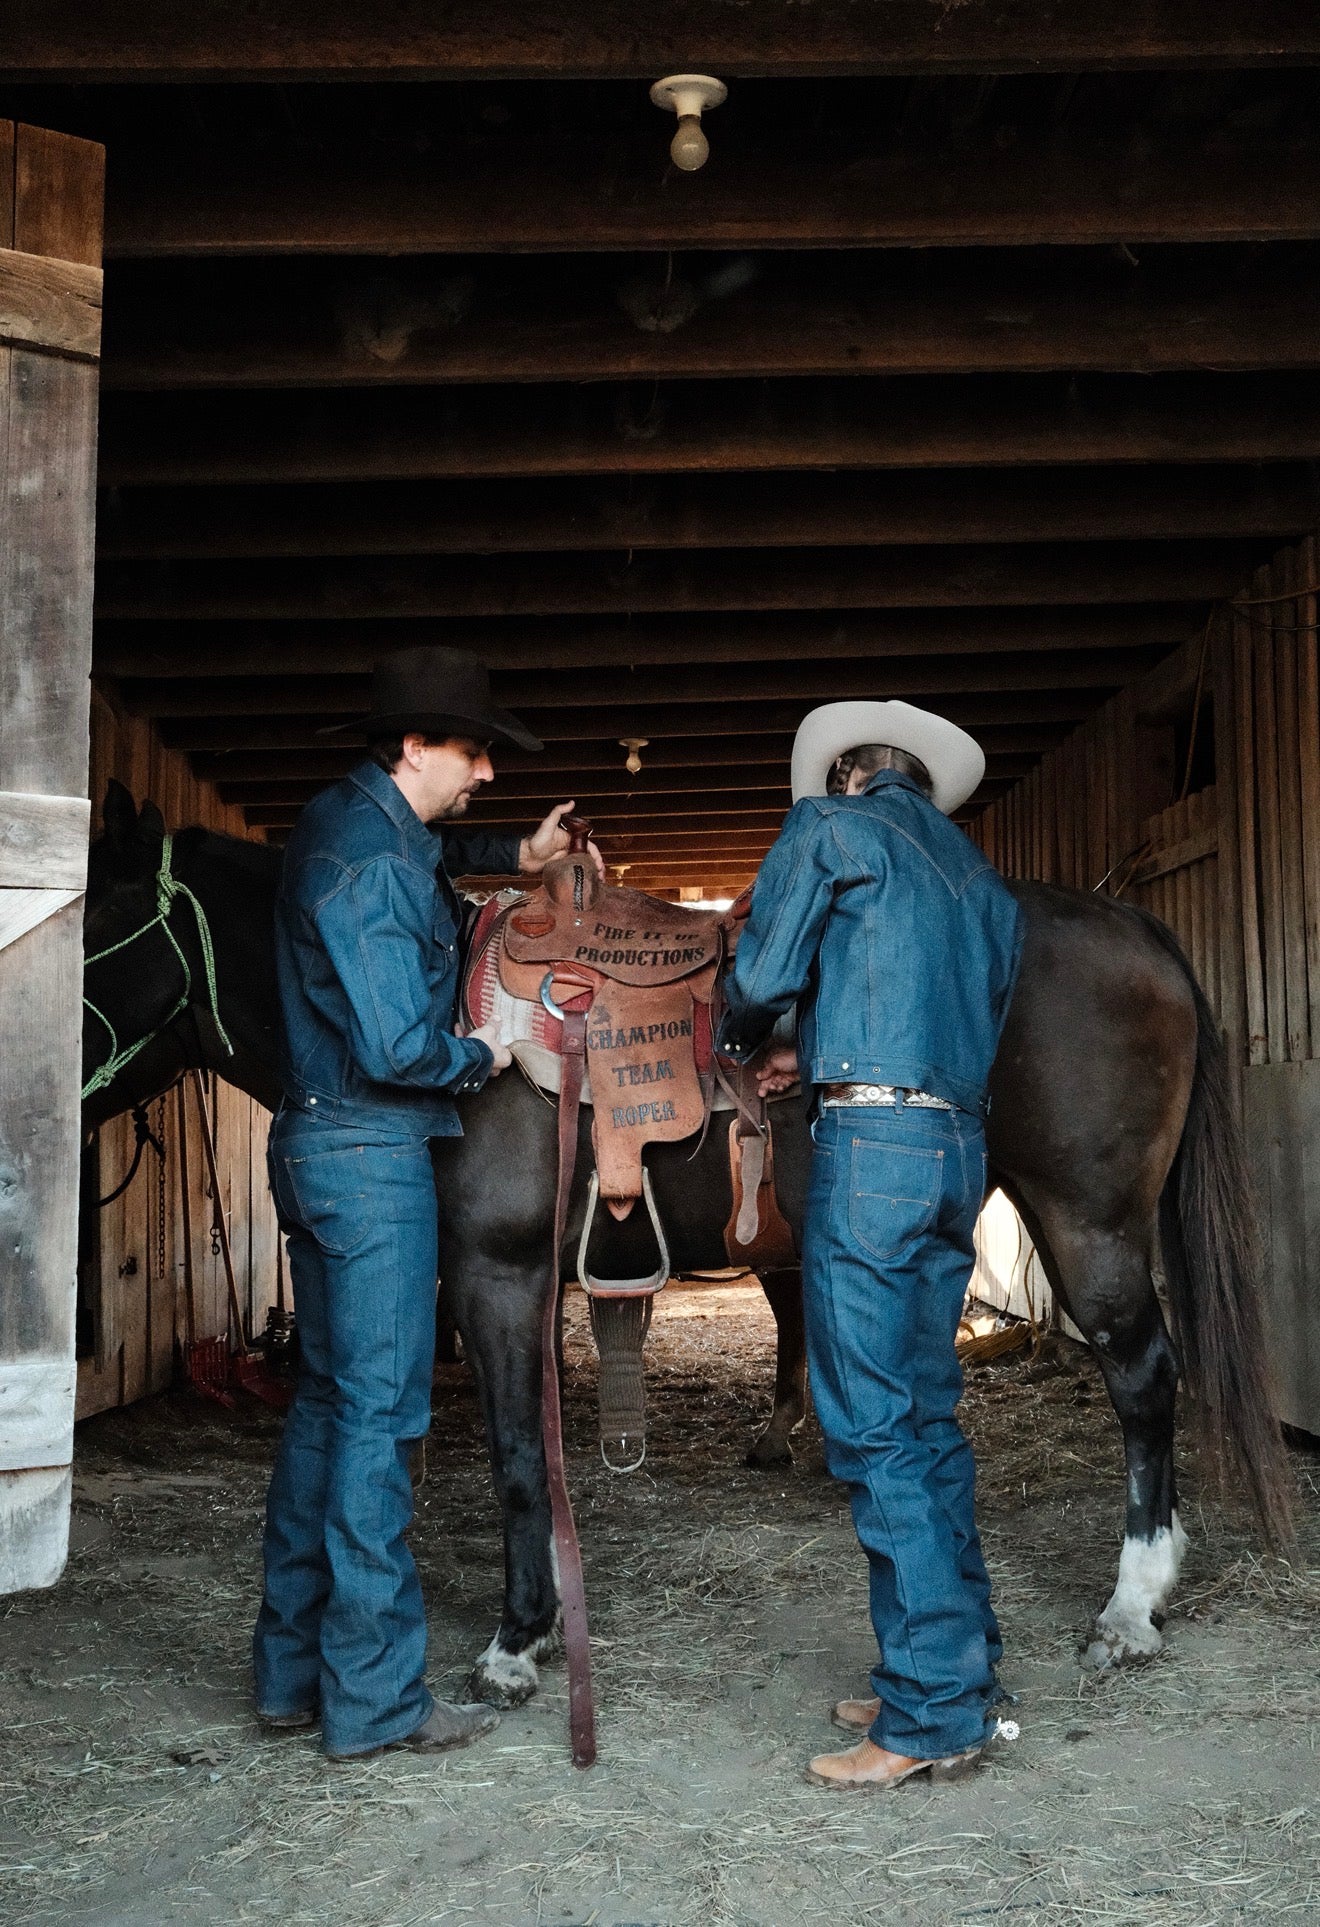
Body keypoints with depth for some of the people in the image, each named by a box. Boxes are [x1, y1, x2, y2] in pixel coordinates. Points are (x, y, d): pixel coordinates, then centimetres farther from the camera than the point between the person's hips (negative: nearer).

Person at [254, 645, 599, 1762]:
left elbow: (432, 854, 35)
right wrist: (480, 1057, -5)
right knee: (380, 1410, -4)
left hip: (318, 1142, 10)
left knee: (328, 1398, 15)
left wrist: (516, 856, 18)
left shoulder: (351, 820, 12)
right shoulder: (373, 861, -18)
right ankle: (371, 1699, 5)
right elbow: (396, 1047, -23)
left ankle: (292, 1671, 24)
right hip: (373, 1152, -10)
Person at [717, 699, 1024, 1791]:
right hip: (961, 1147, 8)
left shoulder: (832, 823, 2)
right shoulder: (985, 881, 23)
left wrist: (742, 1042, 21)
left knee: (875, 1431, -5)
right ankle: (957, 1671, 21)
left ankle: (933, 1716, -3)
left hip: (869, 1145, -8)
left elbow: (763, 973, -2)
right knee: (928, 1420, 15)